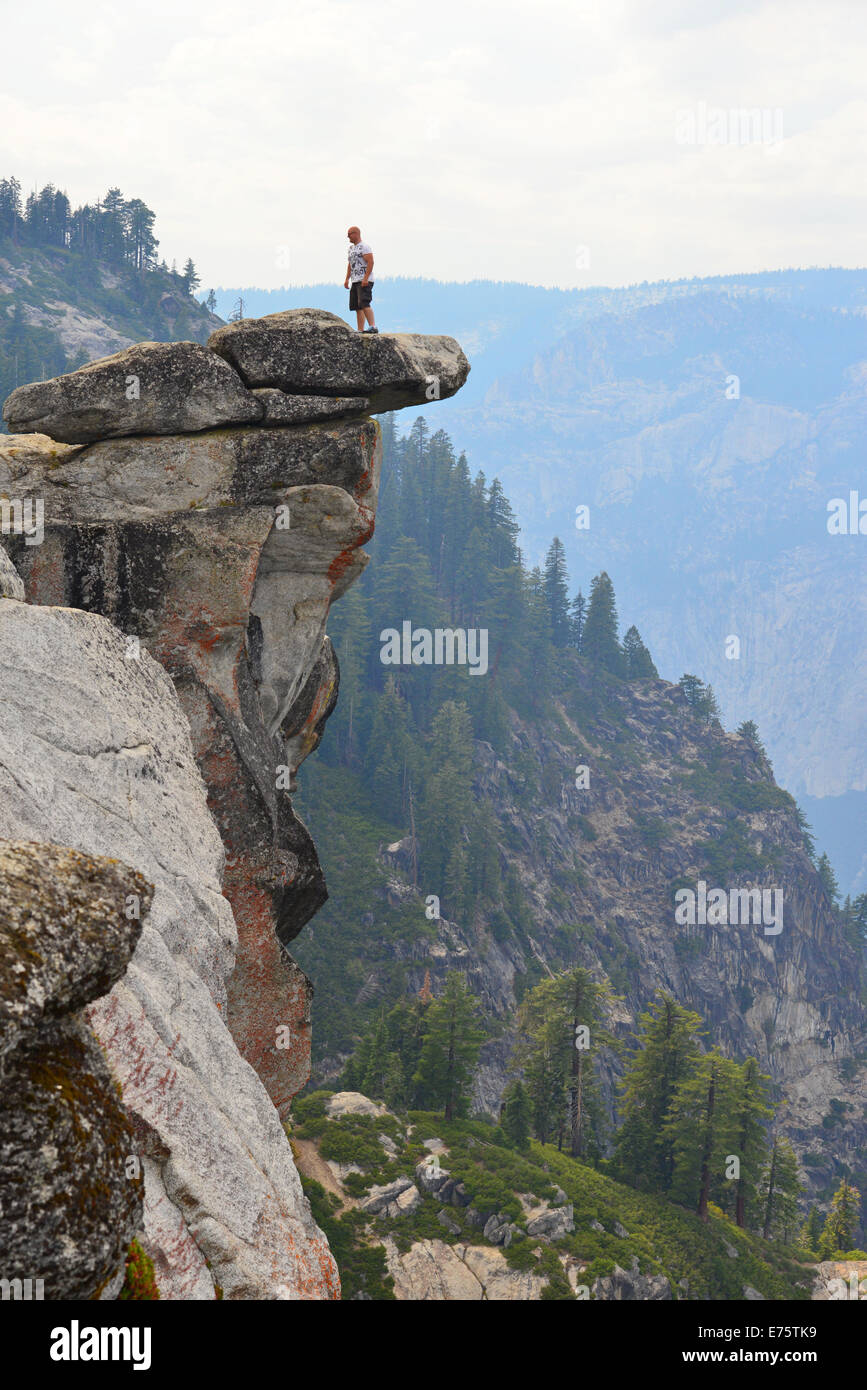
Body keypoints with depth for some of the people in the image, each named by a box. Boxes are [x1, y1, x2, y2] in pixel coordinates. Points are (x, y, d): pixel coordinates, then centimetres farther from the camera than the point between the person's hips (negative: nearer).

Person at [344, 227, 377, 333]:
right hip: (355, 281, 9)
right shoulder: (351, 248, 20)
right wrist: (347, 279, 18)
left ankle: (373, 327, -27)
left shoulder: (364, 246, -8)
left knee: (364, 303, -22)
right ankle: (360, 330, 7)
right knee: (357, 307, 6)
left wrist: (365, 278, -23)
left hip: (364, 281, -9)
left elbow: (370, 262, -16)